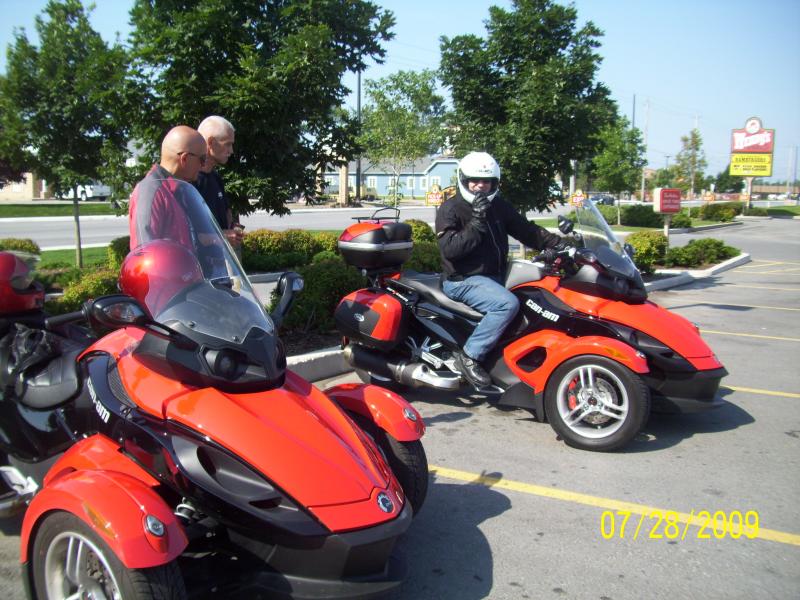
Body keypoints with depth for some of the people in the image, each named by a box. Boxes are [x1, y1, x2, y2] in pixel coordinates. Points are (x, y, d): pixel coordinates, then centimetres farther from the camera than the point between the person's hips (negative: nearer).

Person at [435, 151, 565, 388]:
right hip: (463, 280, -8)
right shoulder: (450, 209, -7)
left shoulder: (498, 206, 13)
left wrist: (558, 243, 1)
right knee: (508, 304, -30)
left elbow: (526, 230, 14)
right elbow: (449, 248, -20)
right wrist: (476, 222, -25)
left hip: (494, 276, 8)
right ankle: (469, 356, -23)